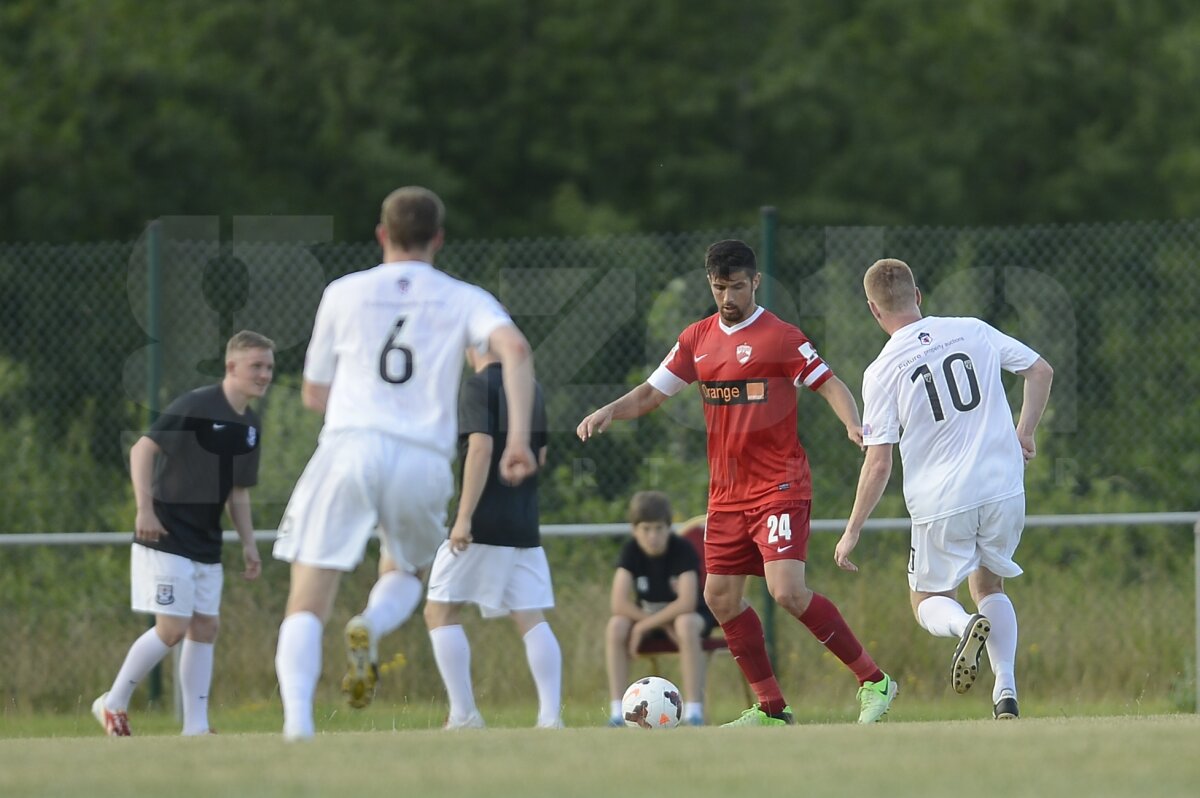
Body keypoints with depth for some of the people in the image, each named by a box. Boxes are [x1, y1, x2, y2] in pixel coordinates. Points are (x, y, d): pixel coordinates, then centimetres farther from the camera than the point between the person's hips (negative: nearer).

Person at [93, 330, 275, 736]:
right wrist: (145, 508, -27)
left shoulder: (250, 425, 10)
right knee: (172, 627, -12)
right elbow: (142, 449, -19)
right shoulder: (196, 406, -14)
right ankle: (114, 703, 4)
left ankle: (196, 725, 8)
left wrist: (248, 543, 12)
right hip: (166, 536, -8)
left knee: (205, 627, 4)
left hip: (205, 543, 8)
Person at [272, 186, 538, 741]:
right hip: (425, 461, 1)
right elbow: (515, 348, -7)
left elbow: (314, 395, 22)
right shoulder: (464, 300, 14)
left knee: (306, 607, -2)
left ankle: (297, 716, -26)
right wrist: (519, 438, -11)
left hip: (349, 446, -1)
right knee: (407, 571, 29)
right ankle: (371, 630, -3)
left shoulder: (344, 293, 16)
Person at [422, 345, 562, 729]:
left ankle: (464, 715, -5)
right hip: (525, 525, 7)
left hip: (483, 524, -7)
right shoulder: (532, 390, 14)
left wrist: (464, 517, -21)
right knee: (531, 618, 3)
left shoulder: (479, 385, -8)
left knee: (440, 611, 3)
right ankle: (551, 716, -8)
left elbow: (481, 448, -19)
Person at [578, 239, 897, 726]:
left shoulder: (780, 338, -8)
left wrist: (853, 425, -29)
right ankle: (771, 709, 13)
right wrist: (608, 413, -3)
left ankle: (874, 681, -9)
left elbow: (830, 385, -9)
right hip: (726, 493, 7)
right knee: (720, 596, 4)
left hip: (780, 487, -7)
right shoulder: (698, 340, 10)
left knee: (788, 592, -19)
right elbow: (651, 394, 15)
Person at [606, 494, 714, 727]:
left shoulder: (682, 550, -21)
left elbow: (687, 603, -32)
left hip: (683, 614, -3)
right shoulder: (631, 551, -12)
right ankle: (617, 712, -25)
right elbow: (619, 603, -21)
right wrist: (663, 627, -27)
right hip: (646, 614, 3)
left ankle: (693, 711, -35)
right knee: (616, 626, -28)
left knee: (686, 624, -39)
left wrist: (645, 625, -30)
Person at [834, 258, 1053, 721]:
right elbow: (1041, 371, 9)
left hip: (940, 504, -3)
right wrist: (1024, 435, 20)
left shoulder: (882, 372, -7)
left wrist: (852, 532, 0)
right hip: (1003, 488, 3)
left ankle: (965, 626, -20)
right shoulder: (973, 332, 2)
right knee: (989, 586, 23)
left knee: (928, 603, 16)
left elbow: (879, 463, -8)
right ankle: (1006, 687, 2)